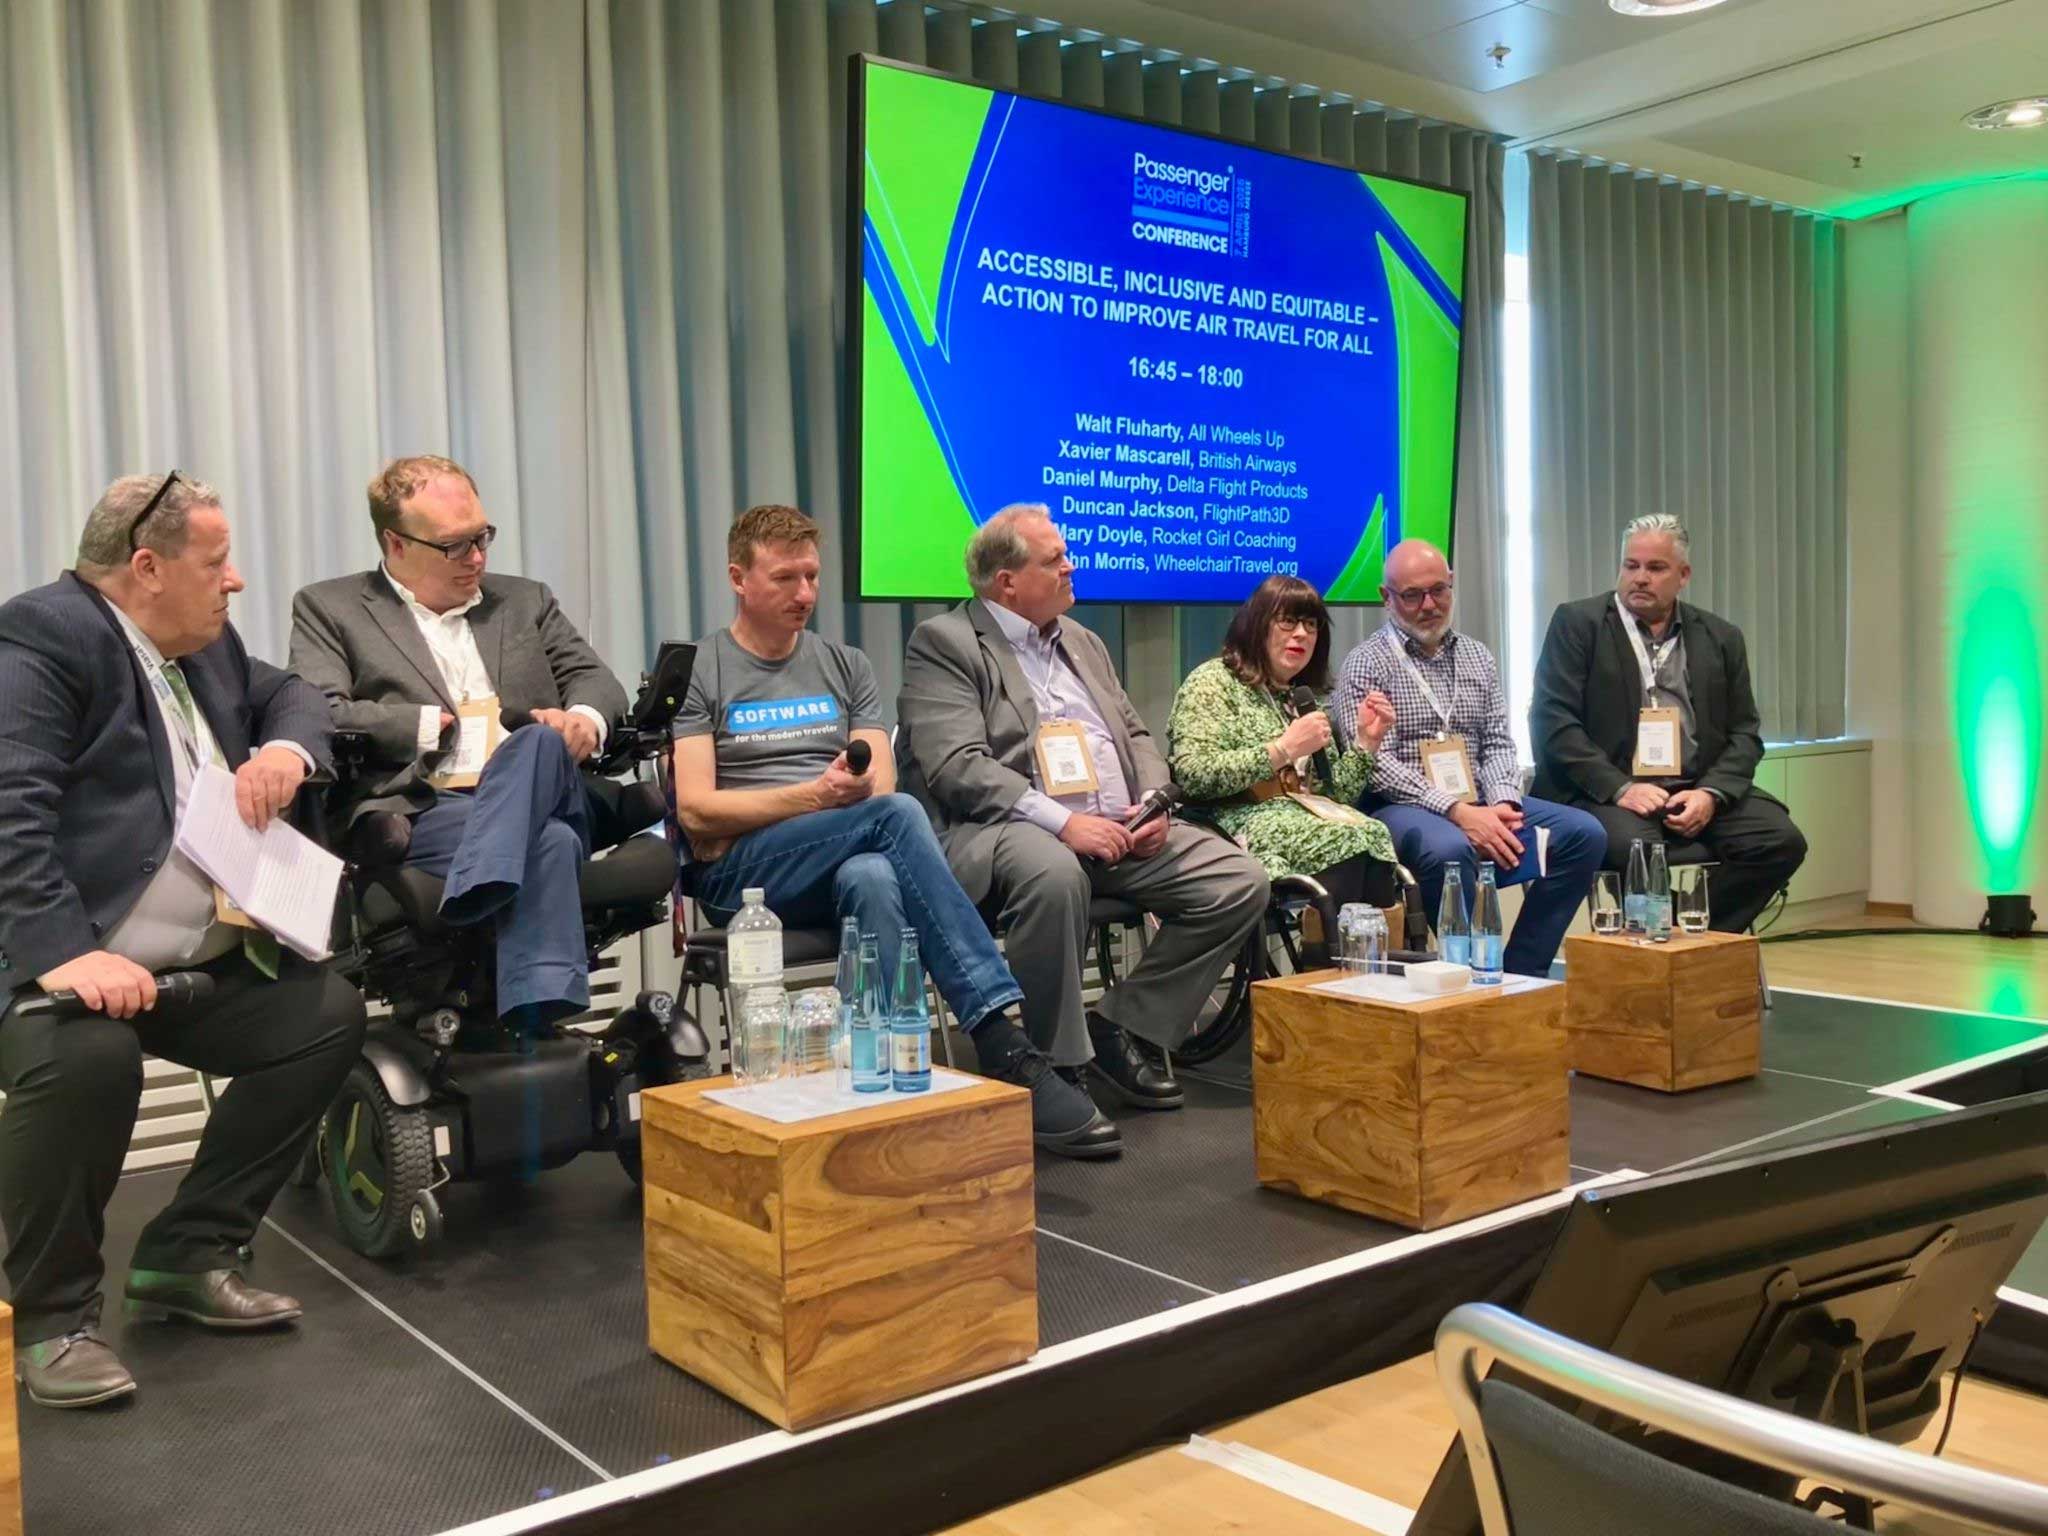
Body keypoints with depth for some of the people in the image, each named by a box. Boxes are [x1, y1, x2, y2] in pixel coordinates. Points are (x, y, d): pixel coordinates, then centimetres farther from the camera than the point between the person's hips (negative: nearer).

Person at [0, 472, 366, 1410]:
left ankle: (187, 1256, 8)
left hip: (198, 965, 9)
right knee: (86, 1056, -35)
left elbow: (292, 696, 23)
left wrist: (287, 748, -4)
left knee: (329, 1013, -4)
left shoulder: (208, 644, 13)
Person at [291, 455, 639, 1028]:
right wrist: (436, 724, -3)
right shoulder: (328, 608, 14)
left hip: (546, 802, 3)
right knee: (548, 843, -37)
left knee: (538, 741, -36)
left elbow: (595, 678, 19)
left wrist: (585, 718, -5)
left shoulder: (524, 601, 27)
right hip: (424, 814, -3)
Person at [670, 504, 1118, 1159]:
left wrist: (857, 788, -14)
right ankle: (1002, 1045, -39)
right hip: (738, 872, -3)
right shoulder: (697, 672, 7)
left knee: (874, 878, -37)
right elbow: (696, 812, -4)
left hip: (841, 865, 4)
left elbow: (882, 784, 10)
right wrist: (815, 796, -13)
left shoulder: (845, 666, 20)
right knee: (897, 815, -33)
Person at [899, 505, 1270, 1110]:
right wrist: (1062, 820, -23)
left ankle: (1120, 1028, 1)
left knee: (1241, 880, -10)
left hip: (1121, 830, 7)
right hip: (1007, 828, -7)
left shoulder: (1083, 642, 24)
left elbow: (1135, 735, 24)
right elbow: (957, 767, -12)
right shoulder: (943, 642, 0)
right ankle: (1055, 1069, -21)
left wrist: (1153, 804, 1)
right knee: (1054, 873, -40)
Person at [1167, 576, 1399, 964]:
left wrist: (1365, 740, 7)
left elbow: (1337, 792, 22)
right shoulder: (1213, 681, 3)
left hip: (1308, 817, 6)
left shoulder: (1310, 697, 25)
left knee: (1375, 836, -27)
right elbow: (1193, 775, -13)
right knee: (1347, 843, -32)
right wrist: (1284, 749, -13)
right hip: (1242, 824, -6)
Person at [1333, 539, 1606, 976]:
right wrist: (1455, 811, -21)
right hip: (1400, 806, -6)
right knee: (1450, 849, -38)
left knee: (1584, 833, -13)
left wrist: (1502, 803, -9)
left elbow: (1498, 743, 14)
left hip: (1478, 802, 6)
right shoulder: (1366, 663, -1)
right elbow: (1375, 764, -11)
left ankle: (1519, 971, -10)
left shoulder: (1478, 657, 18)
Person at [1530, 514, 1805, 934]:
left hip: (1698, 791, 5)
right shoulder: (1578, 623, 3)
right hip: (1605, 792, -4)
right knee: (1640, 848, -34)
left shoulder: (1720, 638, 15)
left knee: (1781, 840, -18)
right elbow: (1552, 720, -5)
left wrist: (1711, 793, -9)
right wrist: (1620, 788, -16)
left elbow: (1744, 733, 12)